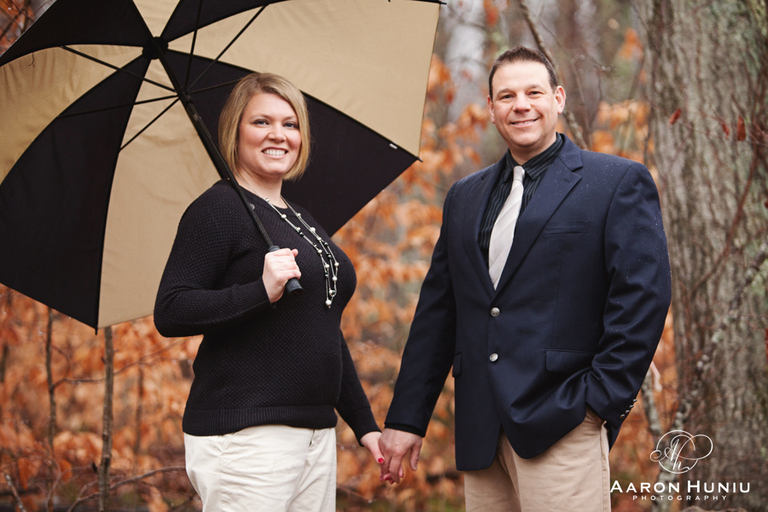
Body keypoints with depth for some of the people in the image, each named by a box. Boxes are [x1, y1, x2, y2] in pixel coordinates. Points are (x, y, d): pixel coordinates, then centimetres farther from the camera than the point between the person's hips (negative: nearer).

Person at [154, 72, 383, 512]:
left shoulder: (303, 222, 19)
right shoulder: (218, 209, -5)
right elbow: (170, 314, -15)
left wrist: (365, 423, 22)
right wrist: (260, 291, -25)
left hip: (317, 435, 8)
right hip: (245, 438, -8)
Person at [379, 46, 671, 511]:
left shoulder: (619, 183, 2)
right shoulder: (465, 197, 18)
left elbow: (643, 298, -6)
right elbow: (437, 311, 18)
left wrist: (601, 400, -12)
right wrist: (407, 417, 13)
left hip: (561, 426, -5)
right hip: (481, 433, 5)